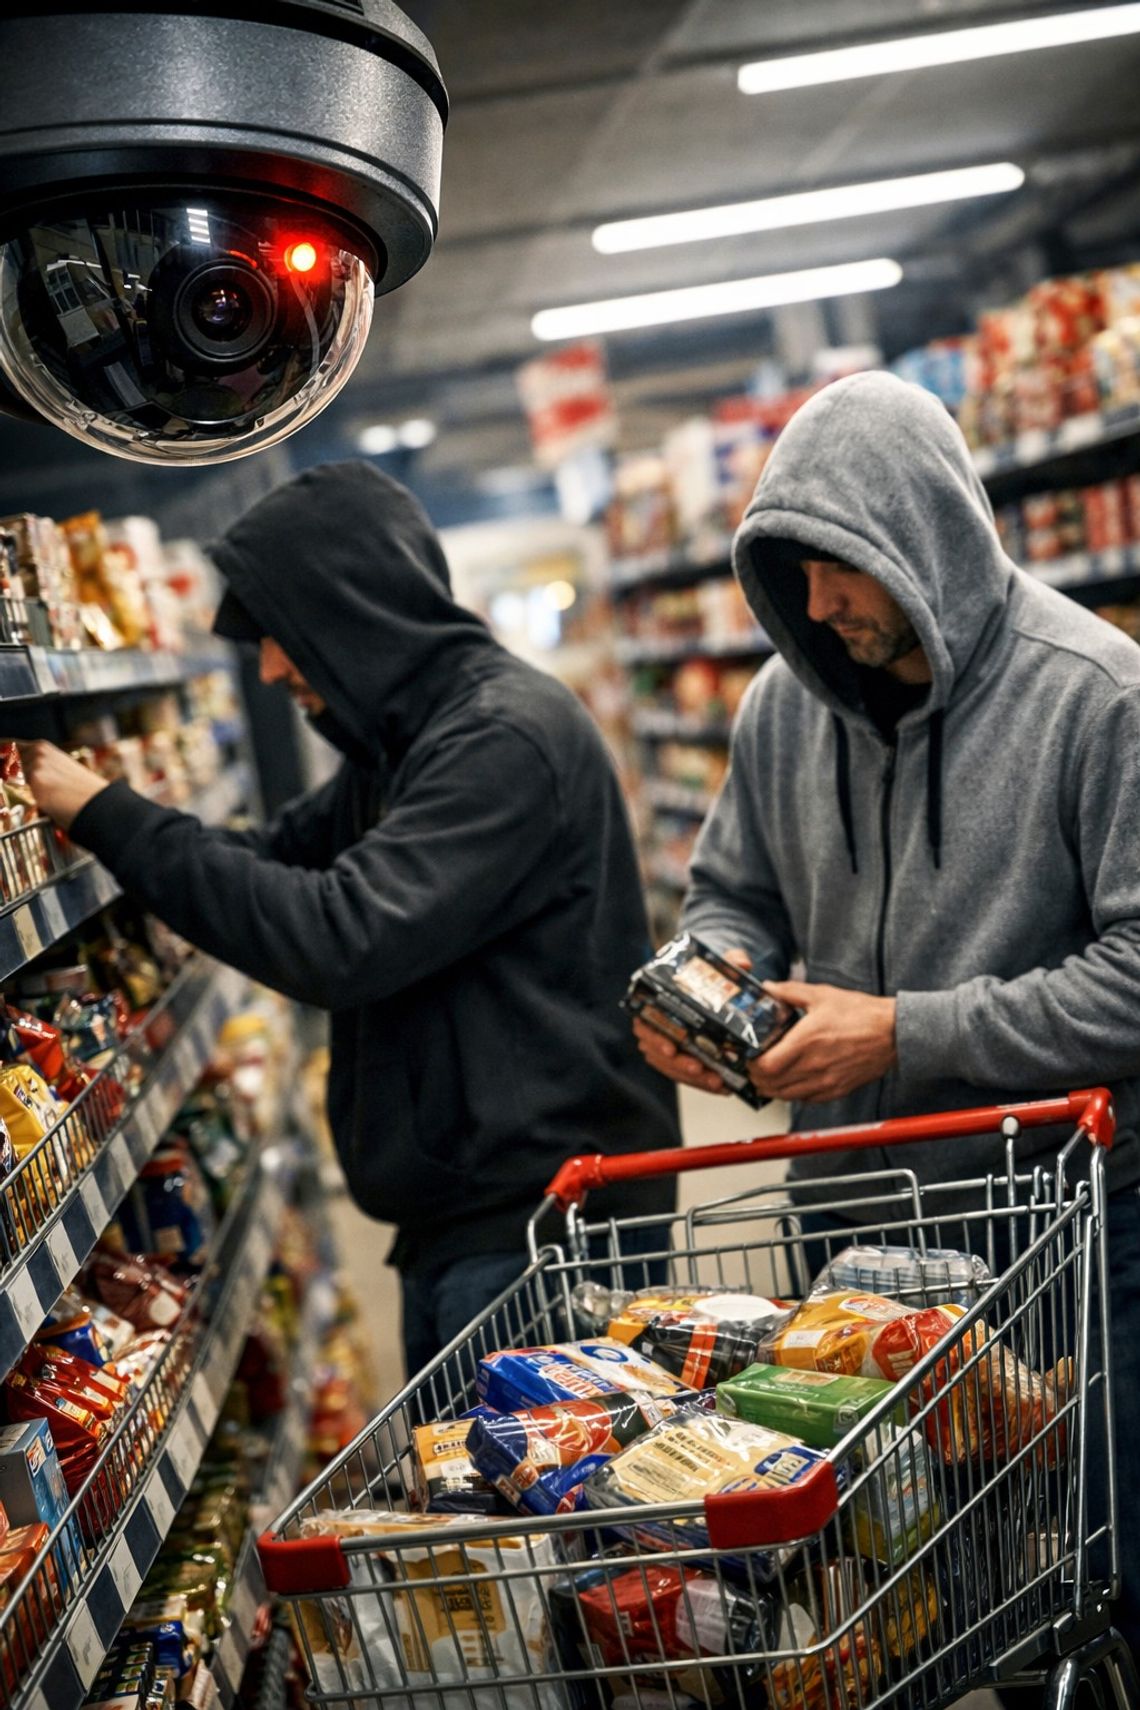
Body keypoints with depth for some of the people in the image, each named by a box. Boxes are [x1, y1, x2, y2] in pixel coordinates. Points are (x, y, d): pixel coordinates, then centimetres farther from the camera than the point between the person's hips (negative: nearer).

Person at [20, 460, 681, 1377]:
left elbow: (344, 940, -25)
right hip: (457, 1217, 10)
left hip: (538, 1220, -10)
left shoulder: (508, 734, -18)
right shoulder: (406, 737, 13)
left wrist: (115, 819, -19)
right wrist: (92, 814, 5)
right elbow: (281, 855, 21)